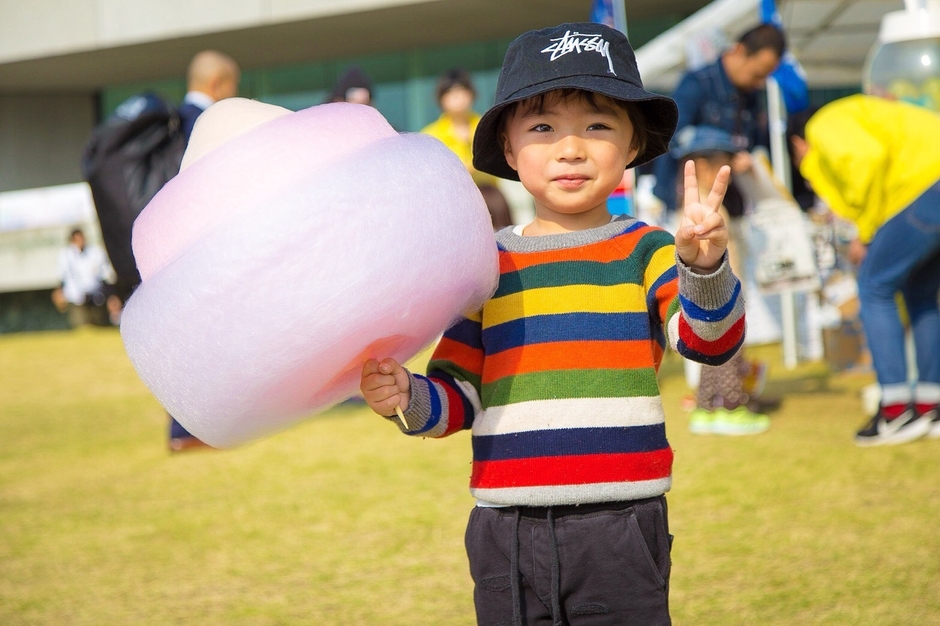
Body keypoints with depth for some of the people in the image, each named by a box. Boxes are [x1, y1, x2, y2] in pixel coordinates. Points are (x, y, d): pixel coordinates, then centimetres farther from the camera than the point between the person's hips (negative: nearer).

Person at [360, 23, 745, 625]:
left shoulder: (646, 252, 0)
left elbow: (710, 340, -14)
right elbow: (459, 395, 10)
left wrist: (705, 264, -33)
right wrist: (409, 398, -12)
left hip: (618, 529, -3)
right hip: (506, 529, 3)